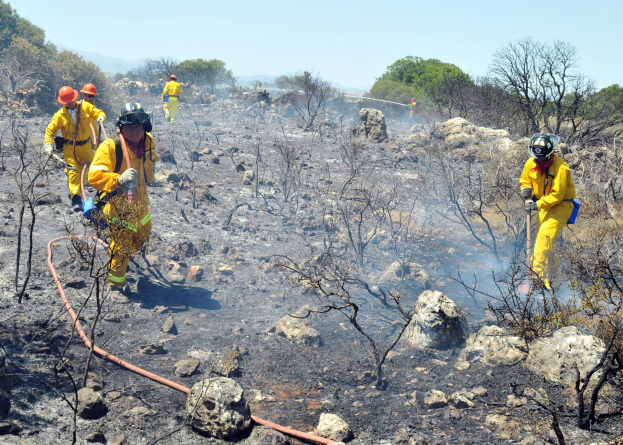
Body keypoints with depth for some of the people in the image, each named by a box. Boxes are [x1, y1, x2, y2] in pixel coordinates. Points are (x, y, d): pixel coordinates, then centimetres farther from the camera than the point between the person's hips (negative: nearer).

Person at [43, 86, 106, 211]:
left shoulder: (85, 106, -6)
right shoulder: (60, 115, -8)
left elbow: (97, 112, -3)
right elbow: (50, 130, -3)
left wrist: (101, 117, -28)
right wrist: (48, 145, -16)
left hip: (86, 145, 2)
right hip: (70, 148, -2)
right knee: (73, 170, -13)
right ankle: (76, 198, -14)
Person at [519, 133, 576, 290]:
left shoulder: (560, 167, -25)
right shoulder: (531, 164, -6)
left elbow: (557, 195, -26)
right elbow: (524, 180, 12)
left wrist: (538, 205, -32)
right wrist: (526, 188, -11)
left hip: (561, 205, -7)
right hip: (544, 204, 7)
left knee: (545, 234, -23)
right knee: (541, 235, 13)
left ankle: (540, 273, -25)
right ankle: (553, 269, 33)